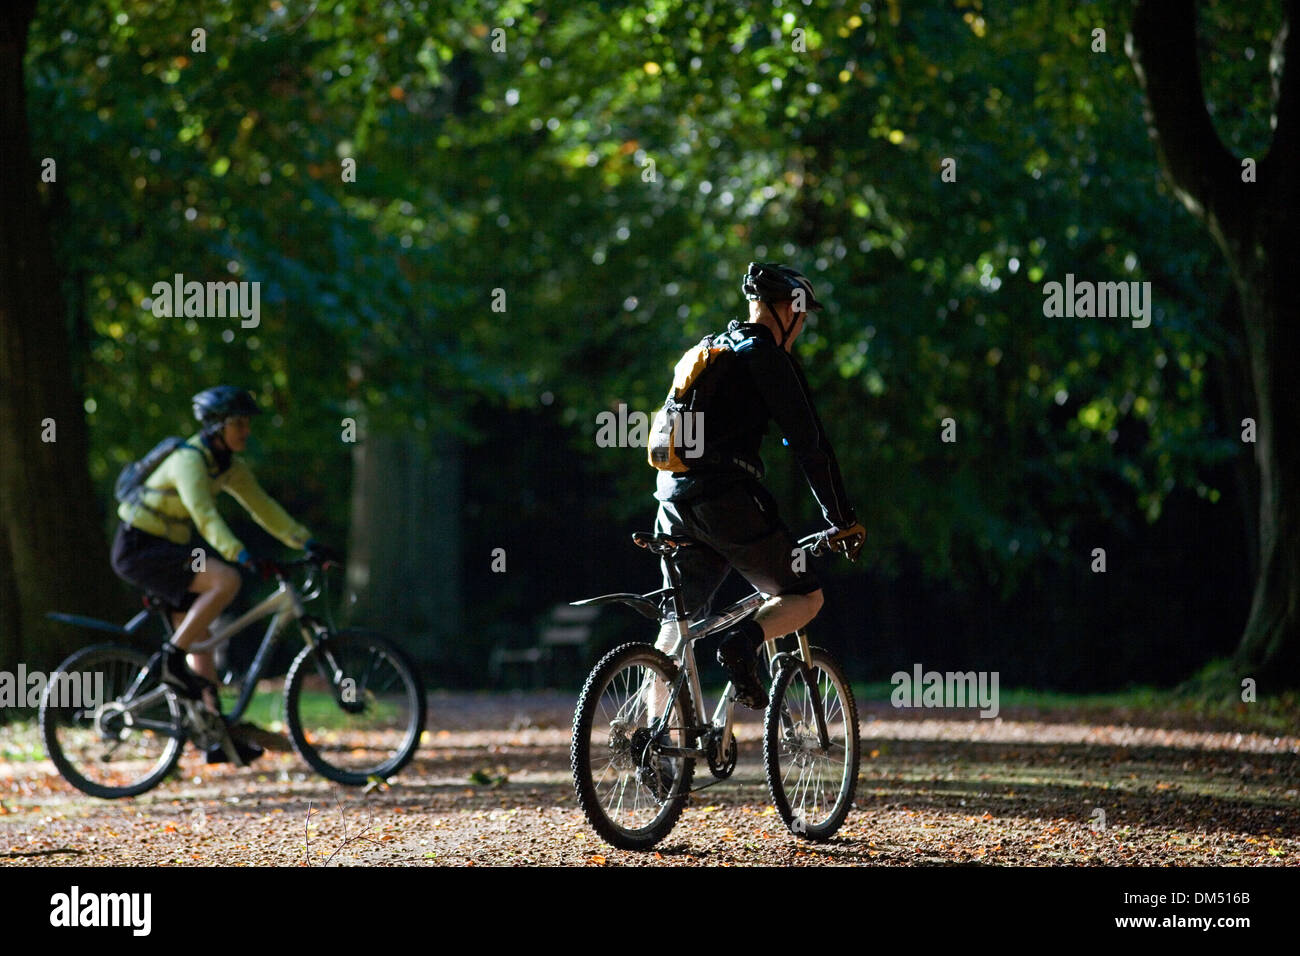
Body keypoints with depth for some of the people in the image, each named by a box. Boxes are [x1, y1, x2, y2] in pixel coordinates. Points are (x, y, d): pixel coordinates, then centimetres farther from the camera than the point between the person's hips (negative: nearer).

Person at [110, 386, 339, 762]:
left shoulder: (228, 464, 6)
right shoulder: (190, 460, -22)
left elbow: (262, 507, 9)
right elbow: (205, 515, -35)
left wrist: (308, 543, -1)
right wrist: (243, 556, -46)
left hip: (164, 548, 9)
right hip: (138, 548, -9)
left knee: (201, 638, 5)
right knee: (226, 580, -27)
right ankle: (172, 660, -18)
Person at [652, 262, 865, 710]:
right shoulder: (769, 357, -2)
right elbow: (810, 444, -5)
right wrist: (843, 520, 2)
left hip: (674, 498, 7)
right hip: (727, 498, -7)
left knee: (677, 623, 14)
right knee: (805, 597, 4)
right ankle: (743, 641, -23)